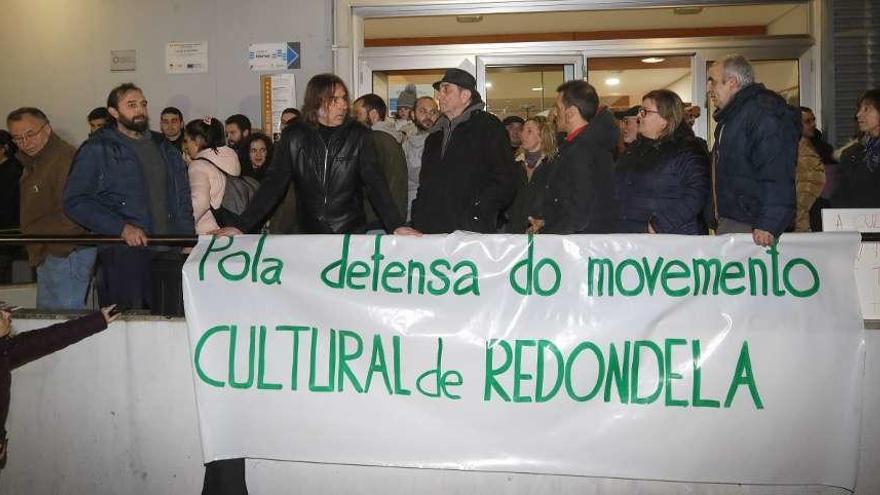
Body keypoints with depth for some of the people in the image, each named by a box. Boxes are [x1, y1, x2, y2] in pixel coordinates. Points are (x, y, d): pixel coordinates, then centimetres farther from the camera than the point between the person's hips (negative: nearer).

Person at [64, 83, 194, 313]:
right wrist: (121, 228, -17)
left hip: (169, 253, 5)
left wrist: (188, 238, 7)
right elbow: (75, 201, -7)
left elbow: (182, 197, 19)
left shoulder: (164, 147, 16)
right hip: (124, 254, -5)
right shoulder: (97, 150, -1)